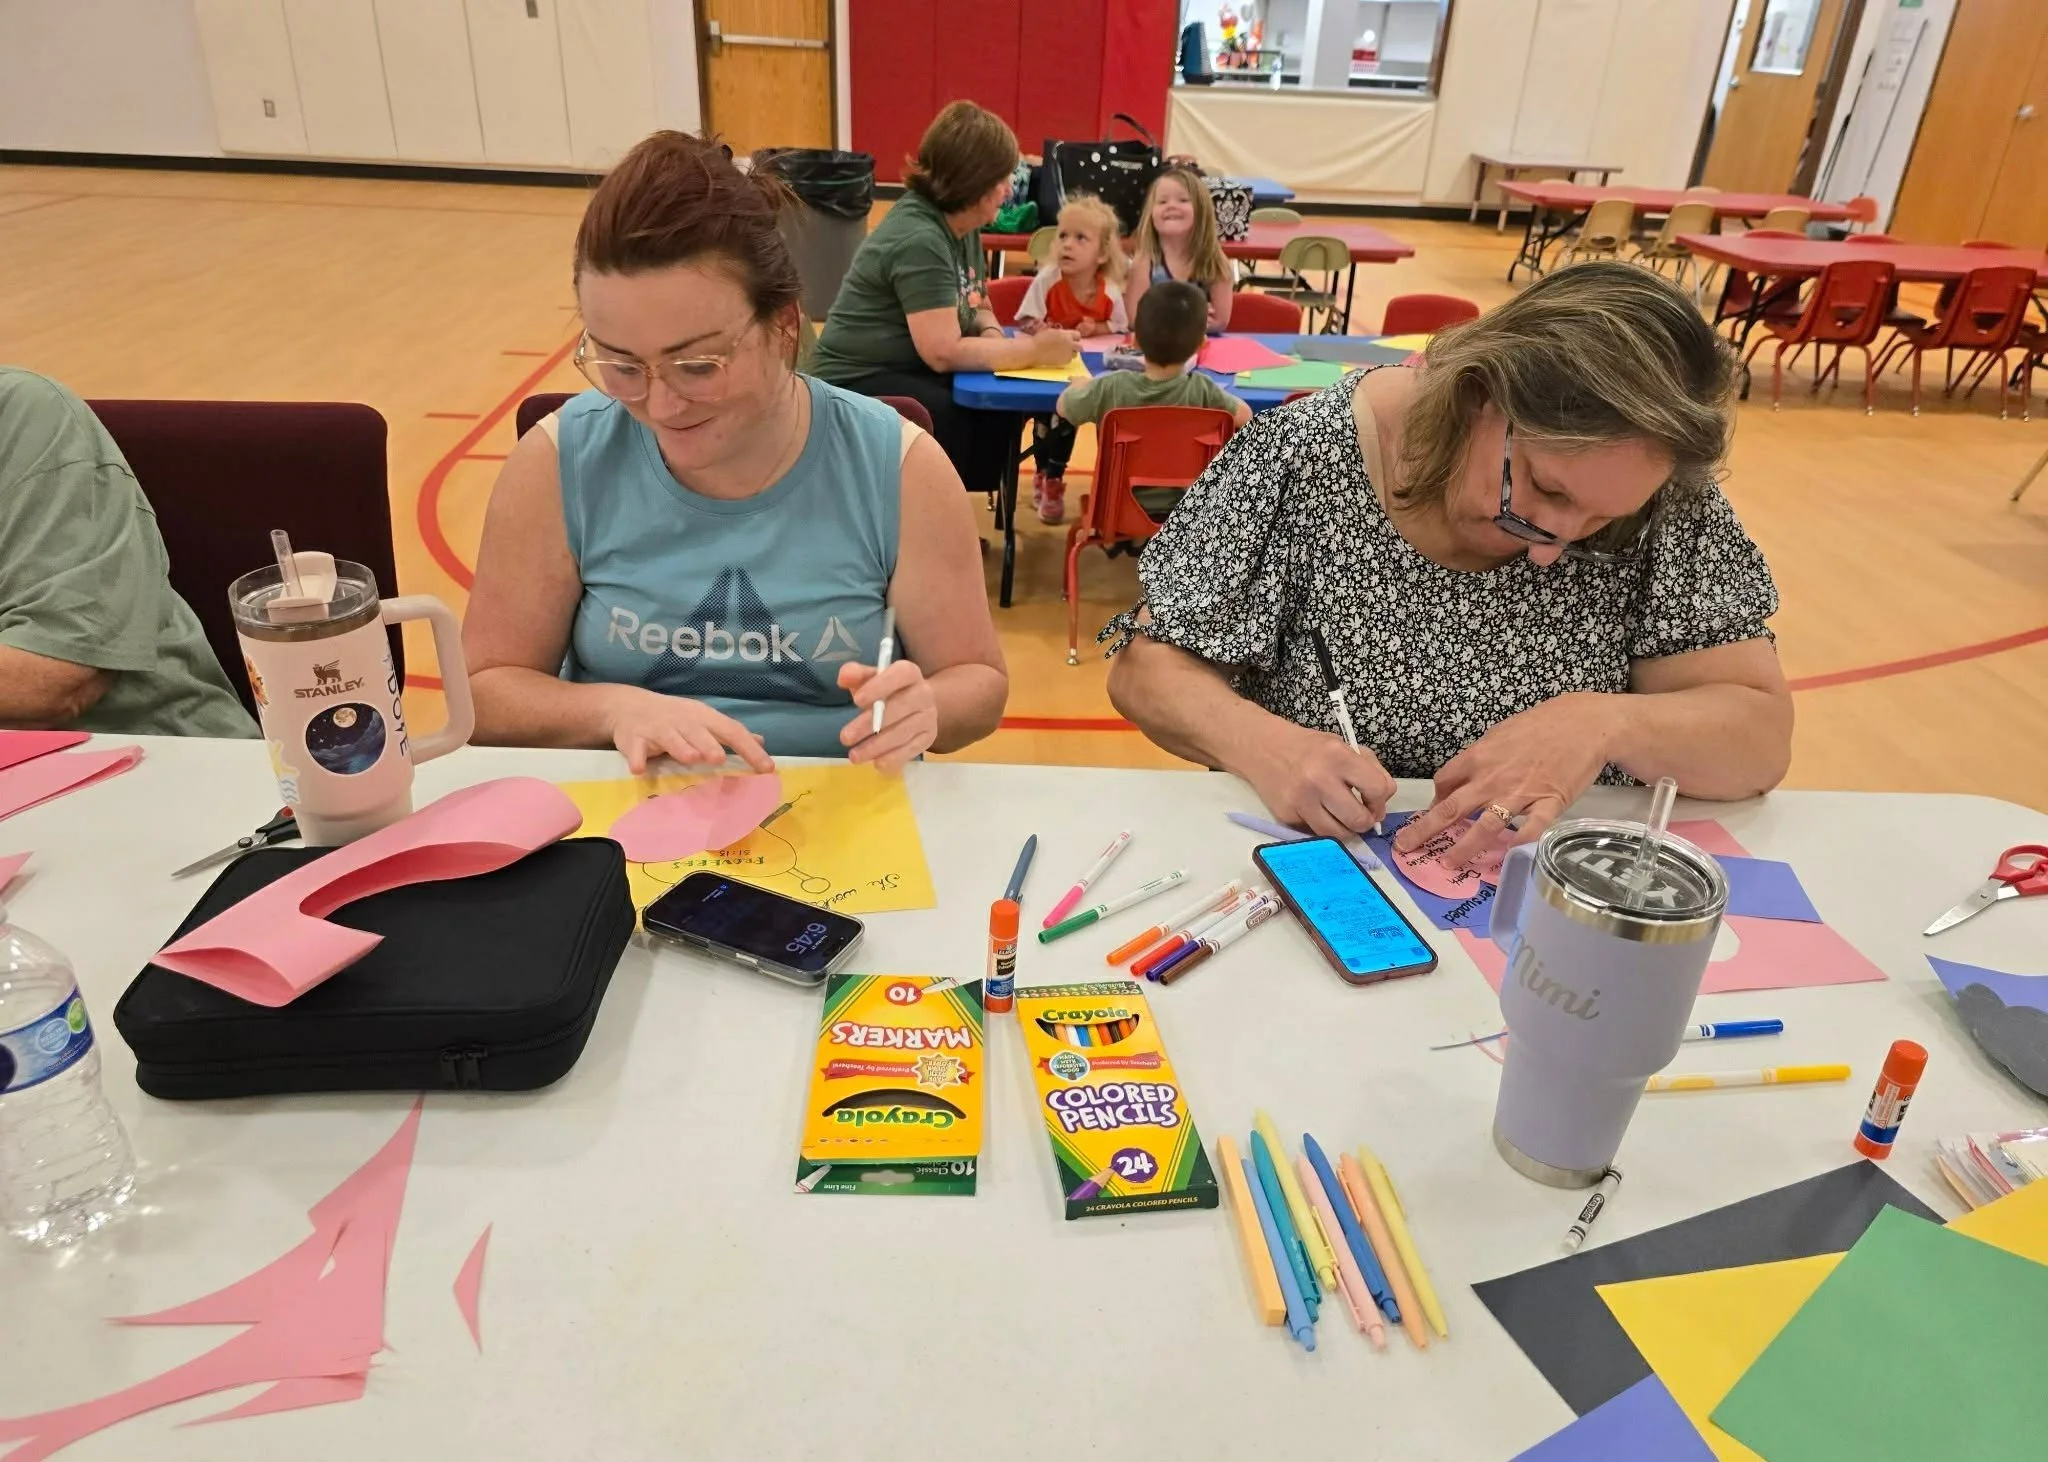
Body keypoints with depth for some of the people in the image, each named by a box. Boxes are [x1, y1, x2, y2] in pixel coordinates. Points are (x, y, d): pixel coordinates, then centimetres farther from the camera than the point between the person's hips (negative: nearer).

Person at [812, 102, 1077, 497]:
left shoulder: (961, 224, 6)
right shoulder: (918, 240, -23)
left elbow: (974, 305, 18)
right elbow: (944, 352, -29)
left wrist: (991, 332, -6)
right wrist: (1034, 350, -23)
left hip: (912, 373, 9)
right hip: (860, 383, -9)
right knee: (955, 419, -30)